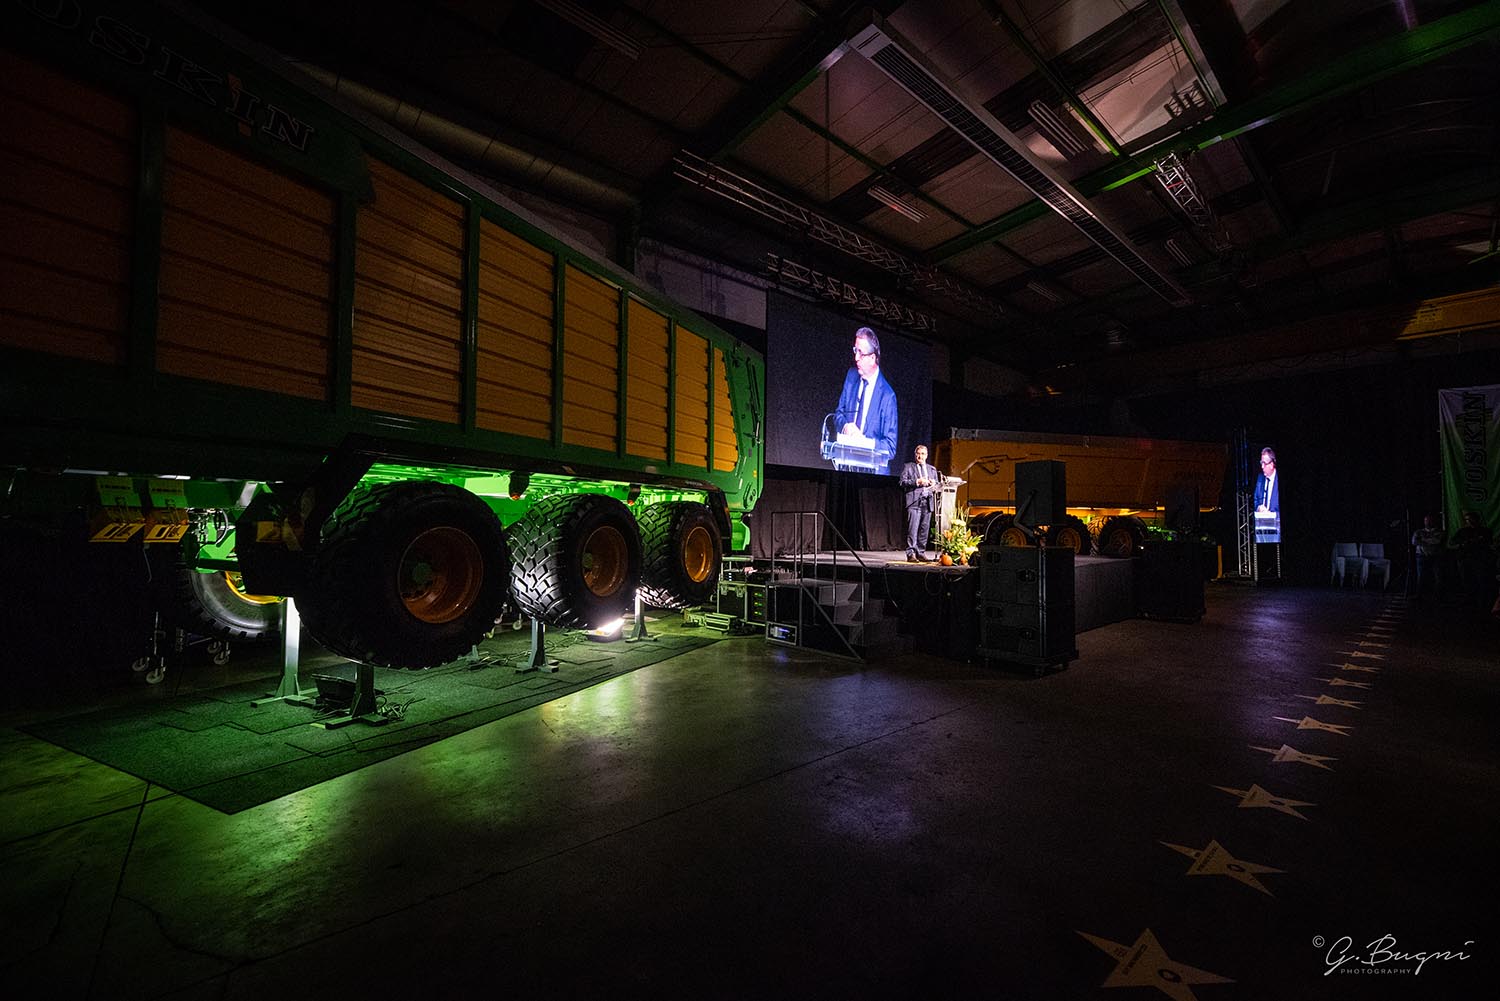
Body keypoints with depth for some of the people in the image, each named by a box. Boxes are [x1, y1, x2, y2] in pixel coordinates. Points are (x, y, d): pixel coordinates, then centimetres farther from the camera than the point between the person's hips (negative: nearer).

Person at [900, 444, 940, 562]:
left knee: (924, 530, 4)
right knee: (913, 529, -11)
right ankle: (911, 554, -10)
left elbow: (937, 485, 23)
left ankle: (921, 554, 9)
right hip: (914, 502, -4)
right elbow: (903, 482, -1)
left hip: (928, 503, 4)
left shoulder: (932, 469, 23)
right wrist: (917, 482, -13)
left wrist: (934, 485, 0)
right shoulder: (908, 467, 10)